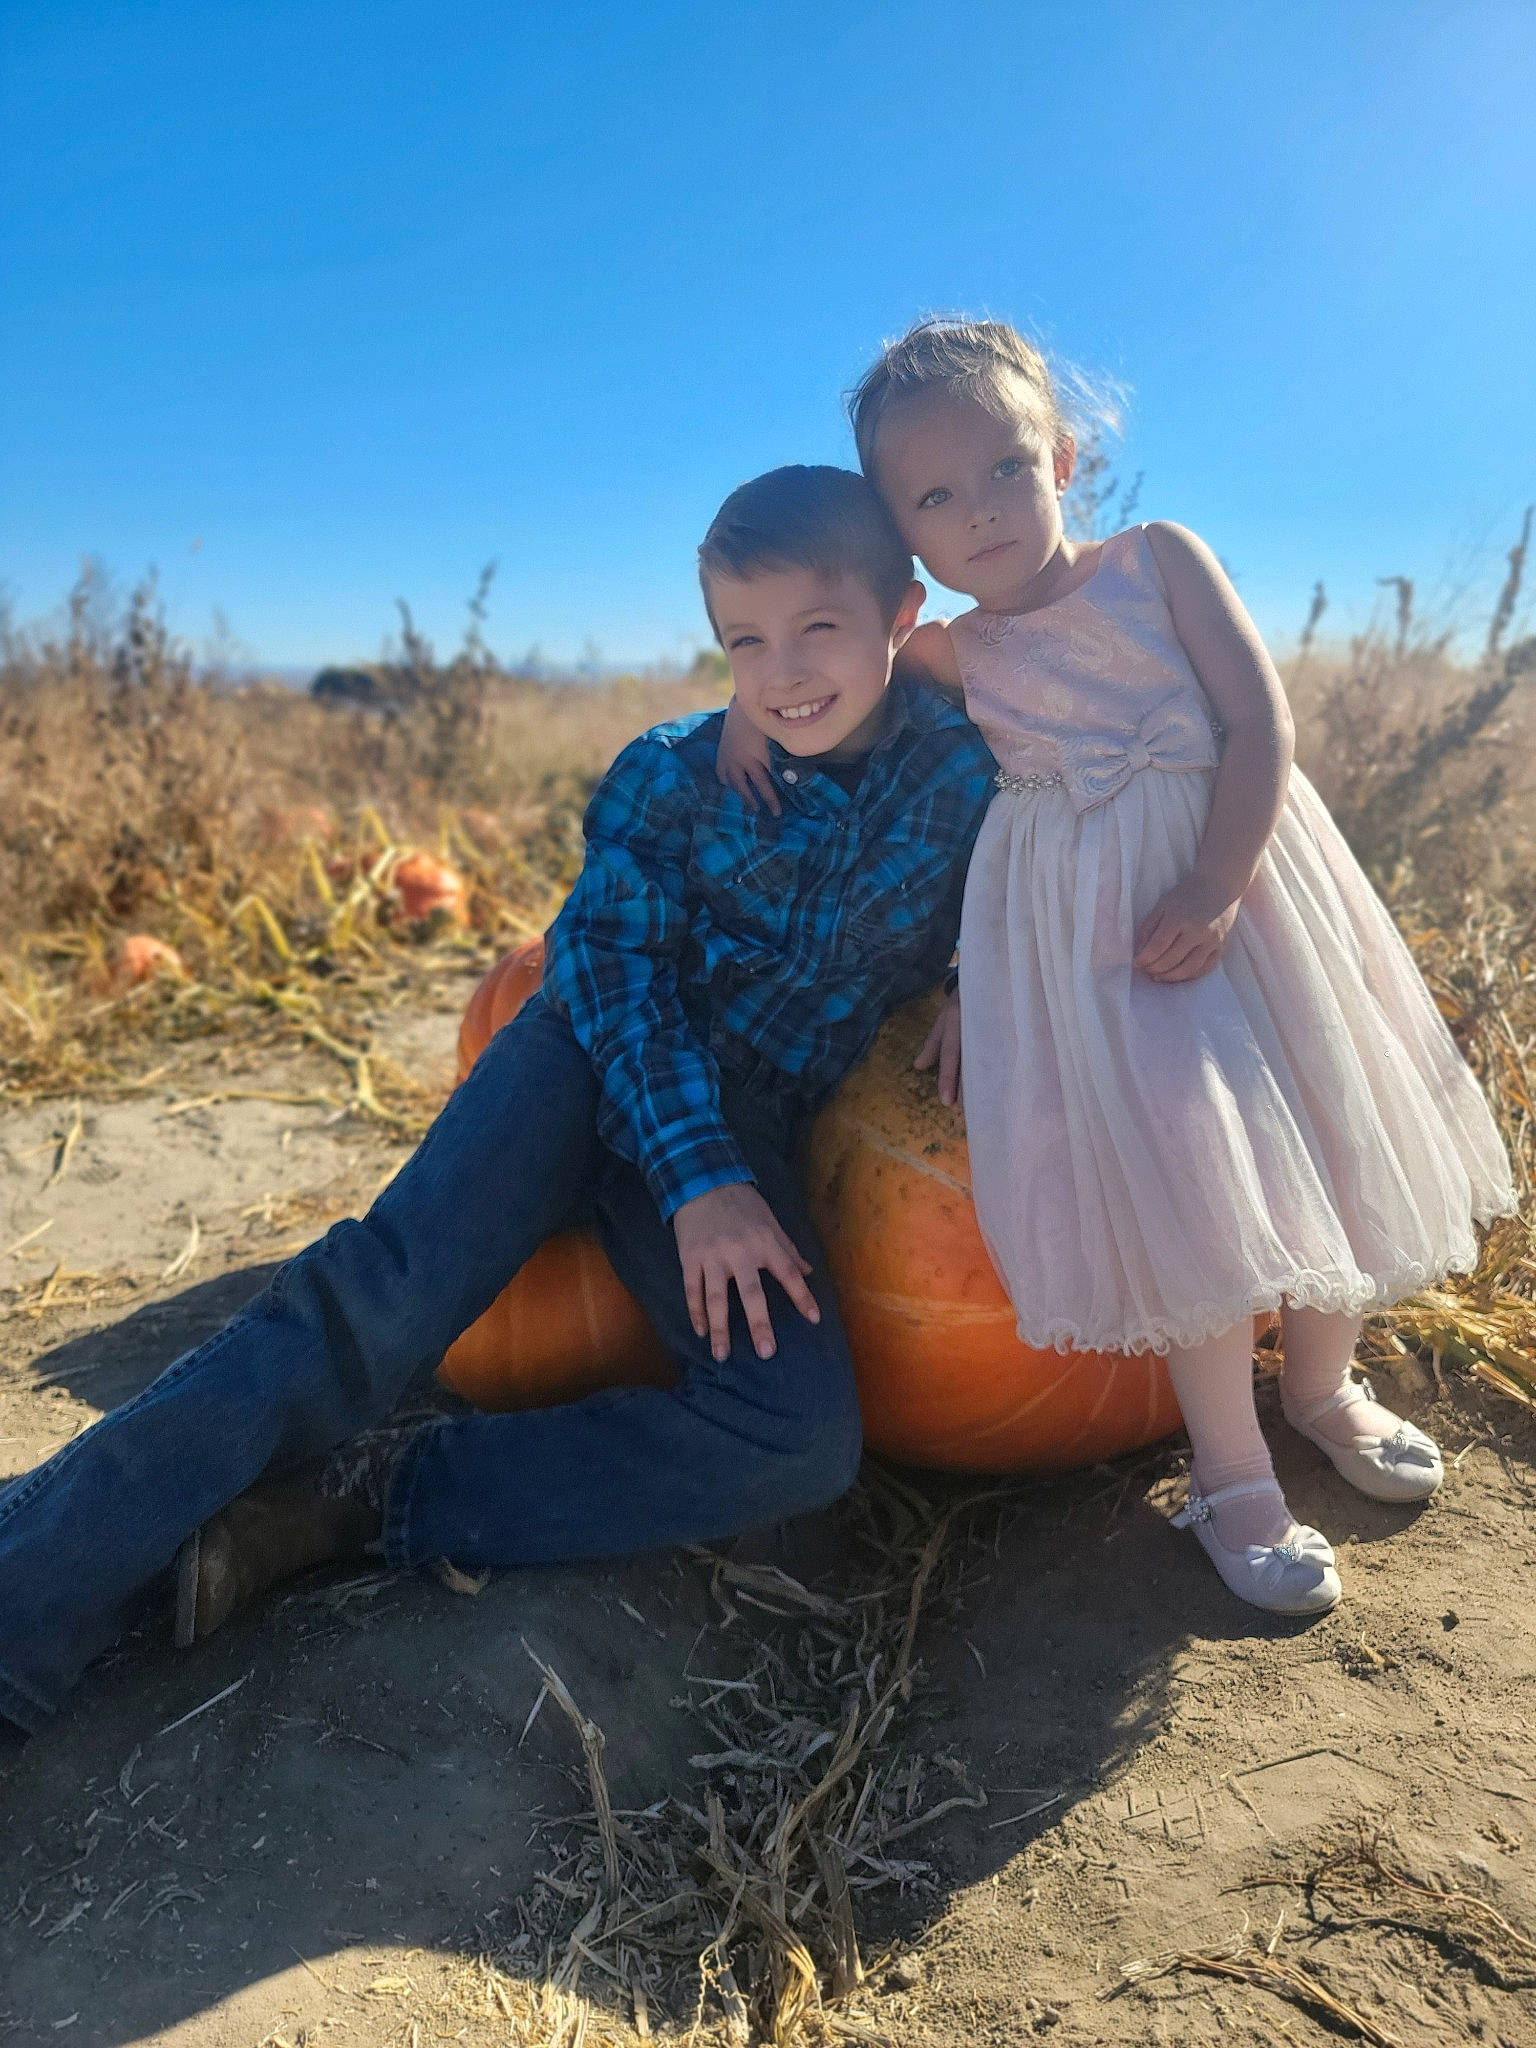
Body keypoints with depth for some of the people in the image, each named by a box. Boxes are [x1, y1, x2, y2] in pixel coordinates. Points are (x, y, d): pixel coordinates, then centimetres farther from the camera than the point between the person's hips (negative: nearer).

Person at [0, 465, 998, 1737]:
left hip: (744, 1144, 1)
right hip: (601, 1066, -1)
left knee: (804, 1441, -21)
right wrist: (698, 1180, -20)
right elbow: (618, 972, -8)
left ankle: (362, 1498, -16)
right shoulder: (671, 775, -3)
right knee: (389, 1291, -25)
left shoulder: (967, 782, -2)